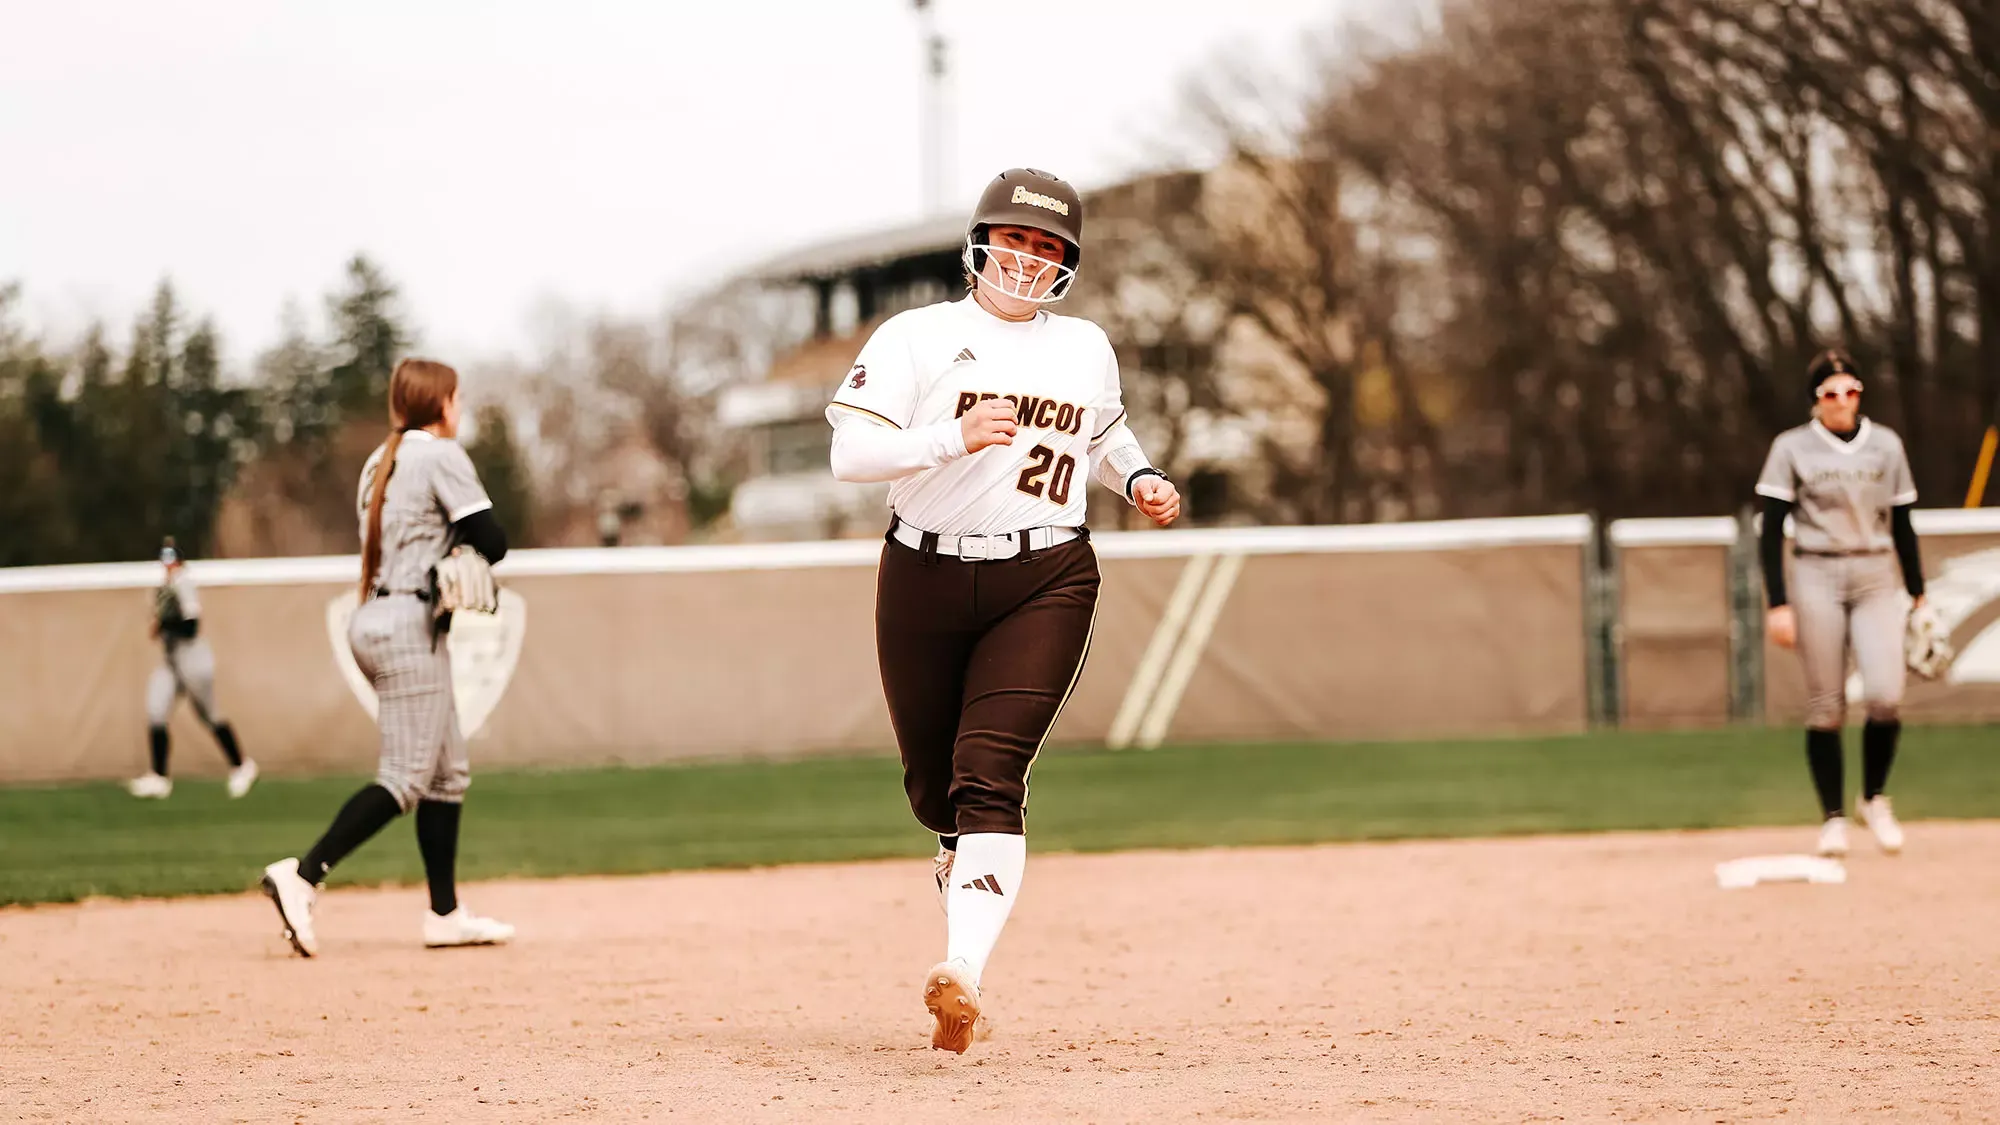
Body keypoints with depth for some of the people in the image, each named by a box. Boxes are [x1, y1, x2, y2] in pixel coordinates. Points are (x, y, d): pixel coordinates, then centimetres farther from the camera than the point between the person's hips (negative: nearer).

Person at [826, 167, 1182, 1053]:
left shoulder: (1087, 349, 12)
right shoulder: (917, 338, -1)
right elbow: (850, 453, -11)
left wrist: (1138, 479, 13)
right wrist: (955, 436, -24)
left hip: (1044, 582, 0)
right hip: (924, 581, 0)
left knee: (988, 774, -18)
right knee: (934, 789, 9)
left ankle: (965, 970, -29)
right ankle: (965, 858, 46)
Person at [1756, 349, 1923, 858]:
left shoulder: (1886, 445, 8)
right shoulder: (1792, 448, 1)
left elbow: (1901, 525, 14)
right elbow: (1772, 530, -1)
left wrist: (1918, 595, 11)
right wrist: (1777, 604, -8)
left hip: (1877, 577, 2)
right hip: (1816, 580, -2)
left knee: (1886, 696, -14)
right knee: (1825, 706, -4)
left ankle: (1874, 799, 8)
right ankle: (1833, 818, 7)